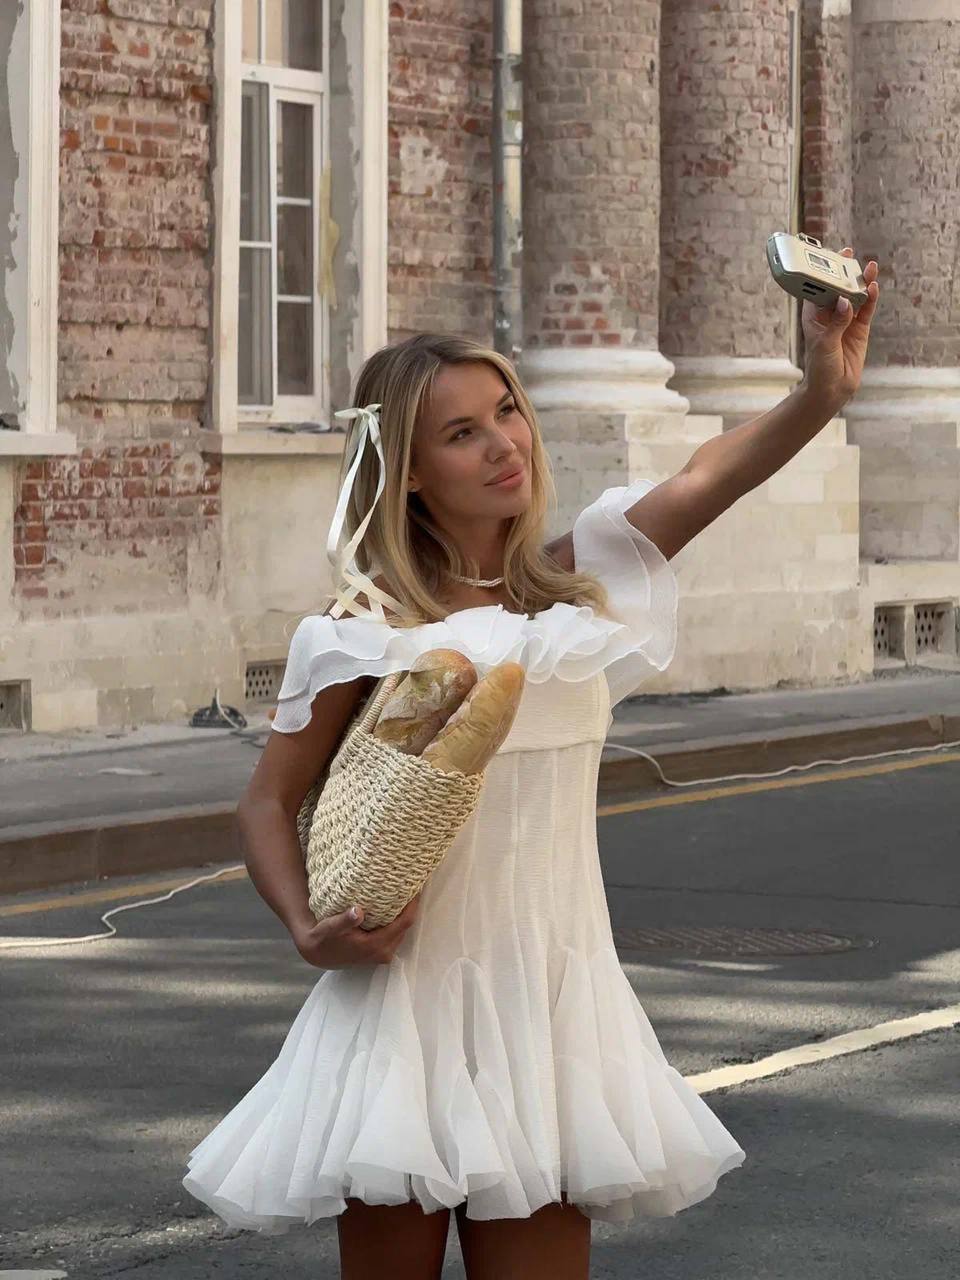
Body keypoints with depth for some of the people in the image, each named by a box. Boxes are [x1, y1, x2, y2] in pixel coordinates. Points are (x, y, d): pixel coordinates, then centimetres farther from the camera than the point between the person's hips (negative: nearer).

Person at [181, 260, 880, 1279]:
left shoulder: (573, 582, 3)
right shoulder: (370, 627, -7)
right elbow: (268, 802, -1)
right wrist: (308, 929, -19)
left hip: (551, 994, 3)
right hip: (411, 994, -3)